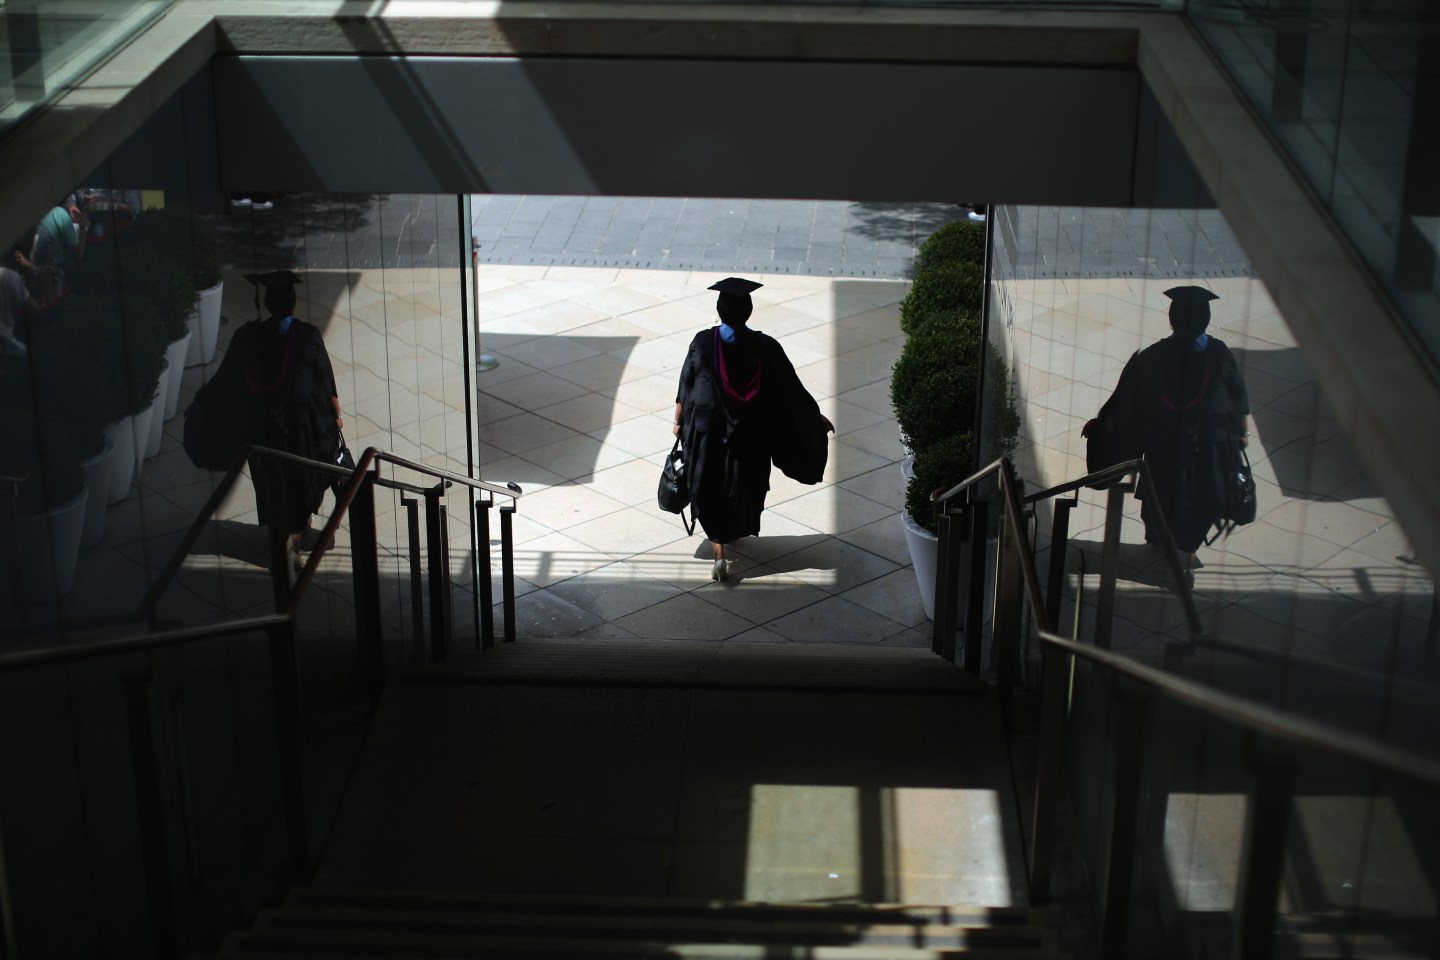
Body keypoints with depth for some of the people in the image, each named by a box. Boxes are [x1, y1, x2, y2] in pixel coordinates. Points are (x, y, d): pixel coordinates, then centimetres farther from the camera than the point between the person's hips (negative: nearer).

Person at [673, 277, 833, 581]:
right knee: (744, 484, 24)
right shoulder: (764, 347, -15)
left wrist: (679, 422, 9)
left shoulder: (703, 343, -16)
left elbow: (685, 387, -7)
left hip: (707, 431, -1)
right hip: (750, 431, 2)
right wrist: (817, 416, 7)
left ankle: (719, 551, 0)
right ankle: (736, 531, 46)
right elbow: (791, 387, -6)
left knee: (709, 487, 11)